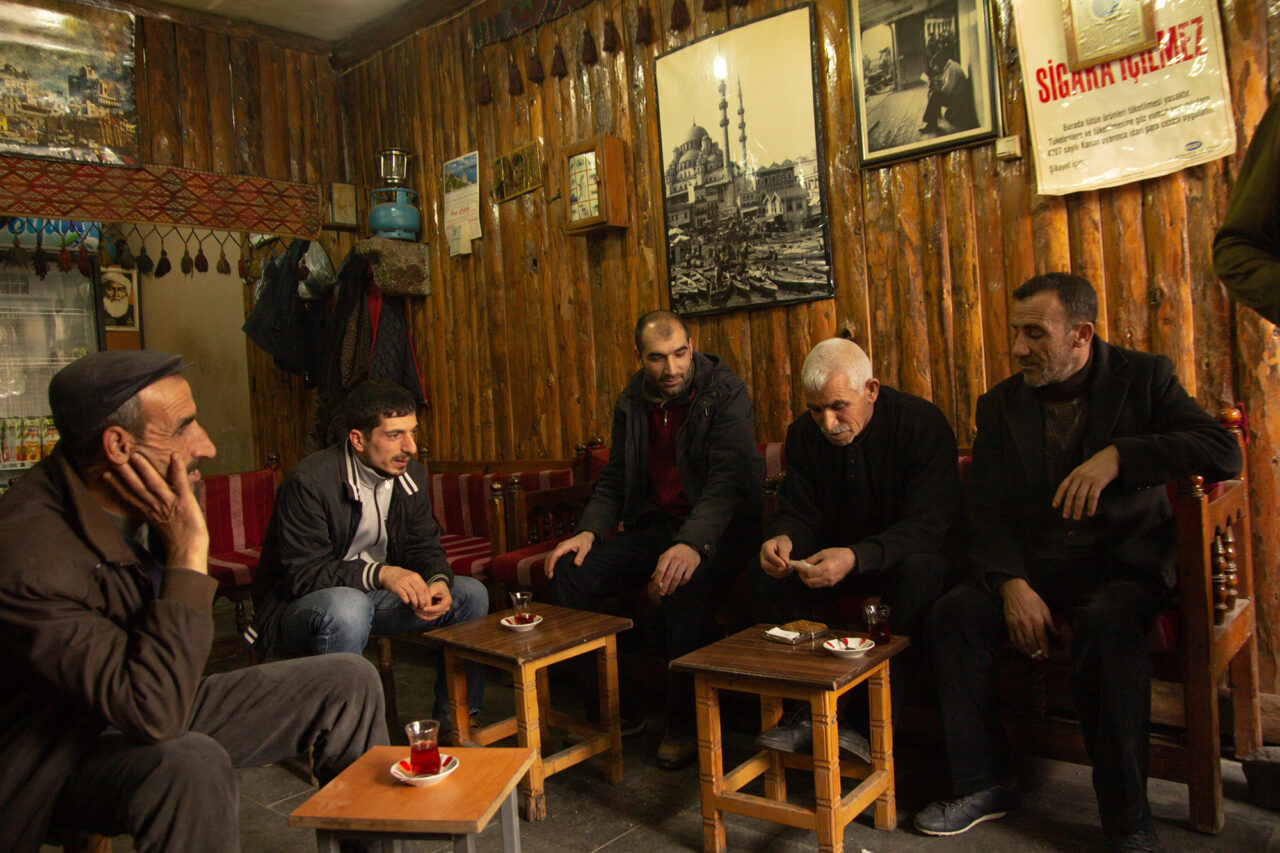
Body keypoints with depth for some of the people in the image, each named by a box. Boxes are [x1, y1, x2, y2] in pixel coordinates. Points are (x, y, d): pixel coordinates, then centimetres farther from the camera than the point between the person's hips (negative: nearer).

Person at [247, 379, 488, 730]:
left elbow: (425, 547, 4)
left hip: (374, 595, 7)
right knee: (347, 607, -40)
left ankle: (456, 725, 4)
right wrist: (378, 573, -39)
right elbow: (303, 574, -25)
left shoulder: (412, 474, -2)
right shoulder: (308, 482, -24)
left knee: (471, 593, -7)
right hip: (297, 606, -6)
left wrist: (438, 580, -20)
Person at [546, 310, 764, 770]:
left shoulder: (725, 393, -13)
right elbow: (614, 478, 12)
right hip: (654, 524, 6)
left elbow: (728, 478, -26)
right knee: (571, 570, -13)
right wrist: (590, 531, -8)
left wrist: (692, 544, -42)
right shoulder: (631, 402, 6)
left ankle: (685, 726, -15)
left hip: (717, 527, -6)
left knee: (683, 586, -36)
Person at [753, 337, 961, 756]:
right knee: (768, 577, -21)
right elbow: (797, 512, -3)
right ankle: (810, 709, -16)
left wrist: (856, 558, -43)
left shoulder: (922, 424, -18)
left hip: (906, 554, -4)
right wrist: (783, 539, -30)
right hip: (836, 557, 4)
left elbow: (928, 525, -26)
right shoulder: (803, 433, -2)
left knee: (920, 571, -38)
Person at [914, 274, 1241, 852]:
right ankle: (984, 784, -6)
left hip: (1124, 565, -3)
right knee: (954, 613, -22)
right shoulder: (1001, 404, 7)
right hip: (1032, 567, 3)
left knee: (1106, 624, -35)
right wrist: (1012, 583, -16)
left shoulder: (1144, 378, 1)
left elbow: (1225, 453, -13)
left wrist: (1118, 456, -25)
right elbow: (986, 511, 1)